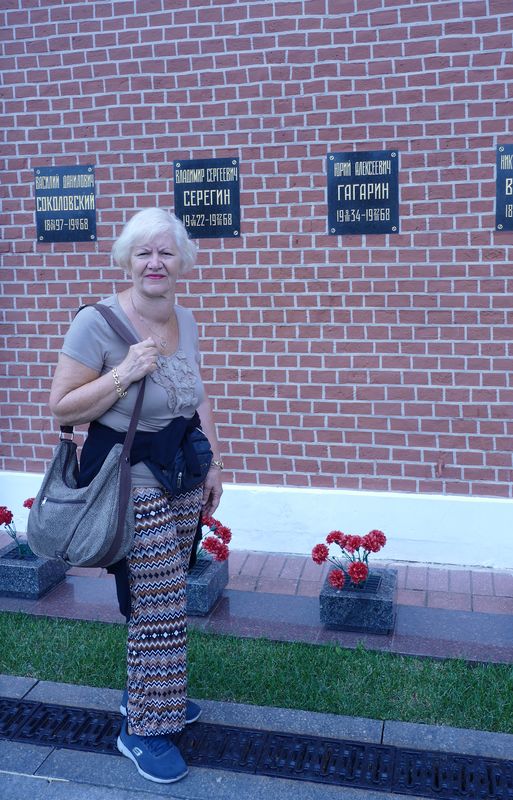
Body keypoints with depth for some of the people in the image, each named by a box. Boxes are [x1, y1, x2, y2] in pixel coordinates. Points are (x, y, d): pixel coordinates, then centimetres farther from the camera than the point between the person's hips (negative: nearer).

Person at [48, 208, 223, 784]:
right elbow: (61, 409, -14)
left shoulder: (185, 320, 6)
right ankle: (142, 731, 20)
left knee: (161, 601, 15)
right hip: (131, 484, -6)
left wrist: (213, 464, 12)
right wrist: (125, 373, -24)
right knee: (159, 609, 0)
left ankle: (150, 693, 38)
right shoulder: (97, 321, -15)